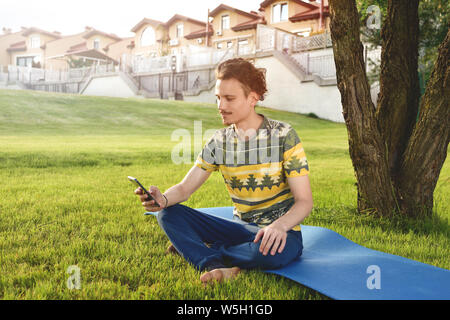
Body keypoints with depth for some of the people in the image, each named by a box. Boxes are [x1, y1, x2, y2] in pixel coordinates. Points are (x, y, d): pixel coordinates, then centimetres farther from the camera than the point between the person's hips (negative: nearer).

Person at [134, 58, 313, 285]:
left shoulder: (283, 135, -12)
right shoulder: (219, 141, 1)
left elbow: (305, 202, -14)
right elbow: (184, 188, 0)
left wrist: (280, 225, -36)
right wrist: (163, 199, -24)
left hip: (280, 231, -4)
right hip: (240, 228, 4)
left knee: (273, 251, -40)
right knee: (168, 213, -9)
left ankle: (199, 249, -15)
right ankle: (218, 267, -32)